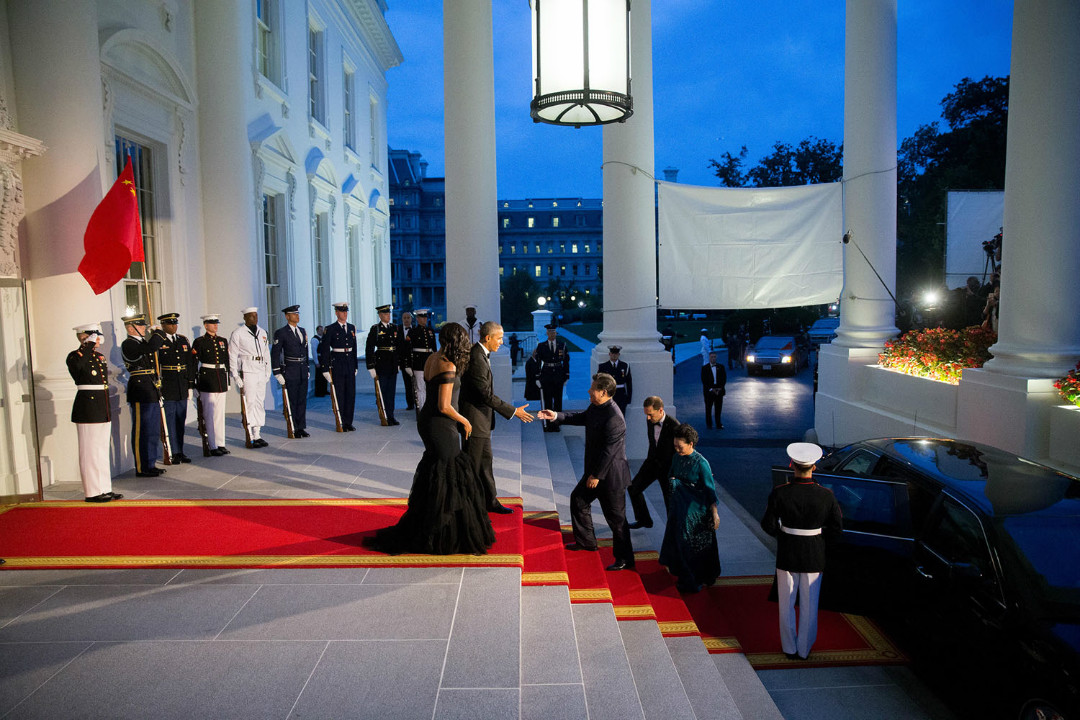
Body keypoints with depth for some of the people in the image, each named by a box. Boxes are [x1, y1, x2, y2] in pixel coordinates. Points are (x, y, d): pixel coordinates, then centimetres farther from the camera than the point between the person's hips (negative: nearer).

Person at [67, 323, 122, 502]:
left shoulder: (99, 356, 15)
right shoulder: (76, 355, -9)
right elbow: (75, 363, -36)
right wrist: (89, 345, -25)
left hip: (103, 410, 8)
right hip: (87, 410, -8)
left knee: (102, 450, 13)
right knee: (91, 452, -2)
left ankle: (104, 489, 20)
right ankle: (92, 492, 6)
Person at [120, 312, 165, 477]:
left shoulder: (141, 343, 18)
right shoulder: (128, 344, -11)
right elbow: (150, 348, -27)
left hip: (150, 392, 9)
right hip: (140, 392, -9)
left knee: (153, 429, 14)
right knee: (141, 431, -3)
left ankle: (150, 464, 23)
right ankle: (141, 468, 4)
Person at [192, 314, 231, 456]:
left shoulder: (223, 341, 13)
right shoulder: (199, 341, -3)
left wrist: (228, 381, 15)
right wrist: (194, 383, -8)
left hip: (221, 378, 5)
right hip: (207, 379, -5)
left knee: (220, 413, 8)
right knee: (210, 413, -3)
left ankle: (221, 444, 15)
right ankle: (213, 446, 2)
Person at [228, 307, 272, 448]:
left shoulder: (262, 332, 16)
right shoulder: (238, 334, -3)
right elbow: (232, 356, -3)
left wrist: (267, 372, 14)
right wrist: (236, 377, -8)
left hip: (261, 372, 6)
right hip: (247, 372, -6)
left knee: (260, 403, 8)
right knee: (249, 404, -8)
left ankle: (257, 435, 15)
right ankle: (250, 438, -5)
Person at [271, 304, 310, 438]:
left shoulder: (303, 331, 14)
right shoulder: (281, 333, -6)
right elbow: (275, 354, -6)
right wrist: (277, 373, -10)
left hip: (303, 370, 6)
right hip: (290, 370, -6)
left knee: (302, 400, 8)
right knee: (292, 401, -1)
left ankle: (301, 427, 16)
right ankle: (294, 429, 6)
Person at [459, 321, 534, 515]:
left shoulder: (482, 354, 8)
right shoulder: (476, 359, -24)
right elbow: (487, 395, -24)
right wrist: (513, 411, -20)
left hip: (482, 418, 10)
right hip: (474, 419, -10)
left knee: (485, 461, 19)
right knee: (472, 466, 1)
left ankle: (490, 501, 31)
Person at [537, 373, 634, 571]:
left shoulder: (614, 418, -27)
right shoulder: (595, 407, 2)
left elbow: (609, 450, -25)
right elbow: (581, 418, 21)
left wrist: (596, 475, -19)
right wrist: (556, 416, 13)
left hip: (610, 474, -10)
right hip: (595, 469, 10)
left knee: (616, 517, 1)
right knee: (578, 499, 22)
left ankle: (625, 559, 14)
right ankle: (586, 541, 39)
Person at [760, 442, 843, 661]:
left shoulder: (779, 493, -18)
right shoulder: (826, 495, -15)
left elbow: (768, 525, -12)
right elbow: (836, 529, -7)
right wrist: (817, 534, 10)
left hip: (787, 555, -1)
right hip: (814, 556, 1)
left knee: (787, 604, 16)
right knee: (809, 605, 17)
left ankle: (790, 648, 29)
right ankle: (804, 650, 30)